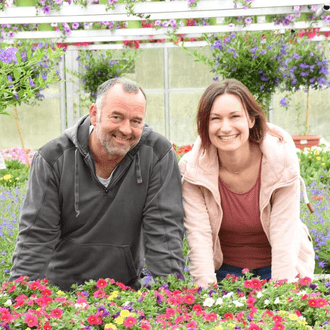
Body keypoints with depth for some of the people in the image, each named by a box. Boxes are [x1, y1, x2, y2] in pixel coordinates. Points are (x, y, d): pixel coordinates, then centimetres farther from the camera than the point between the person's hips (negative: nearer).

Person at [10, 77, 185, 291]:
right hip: (61, 288, 0)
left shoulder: (159, 156, -7)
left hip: (127, 287, 0)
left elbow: (164, 232, -9)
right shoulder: (53, 160, -8)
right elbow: (36, 237, -7)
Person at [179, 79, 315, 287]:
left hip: (279, 266, 0)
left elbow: (284, 237, -18)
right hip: (224, 268, 1)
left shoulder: (282, 161, -18)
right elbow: (199, 237, -18)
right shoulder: (192, 168, -16)